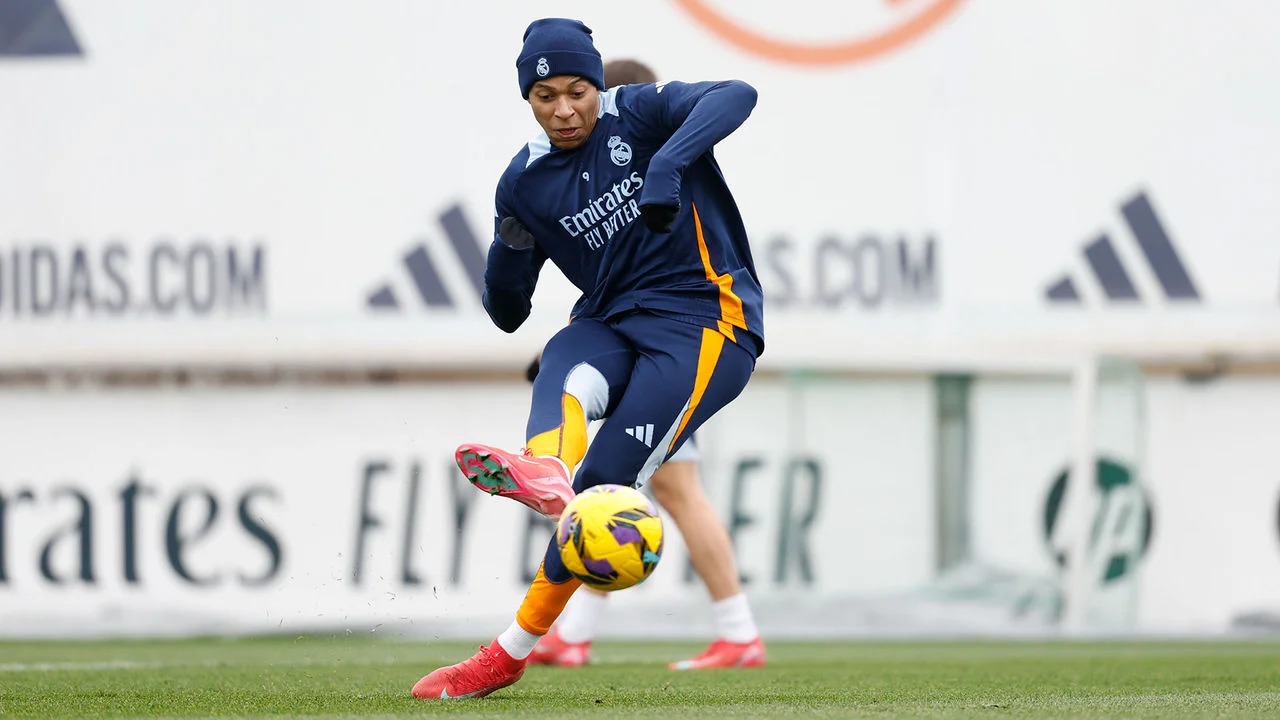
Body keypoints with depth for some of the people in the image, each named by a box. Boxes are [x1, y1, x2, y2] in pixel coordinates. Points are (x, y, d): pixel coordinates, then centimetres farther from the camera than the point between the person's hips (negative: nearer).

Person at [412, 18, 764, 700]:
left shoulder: (640, 114, -2)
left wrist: (666, 166, -39)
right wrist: (509, 253, -10)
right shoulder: (526, 182, 10)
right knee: (565, 374, -35)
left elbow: (735, 96, -23)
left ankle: (510, 651, -22)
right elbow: (506, 313, 13)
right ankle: (544, 473, -69)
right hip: (610, 324, 4)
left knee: (604, 483, -21)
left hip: (706, 320, -4)